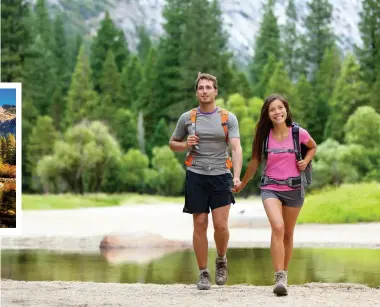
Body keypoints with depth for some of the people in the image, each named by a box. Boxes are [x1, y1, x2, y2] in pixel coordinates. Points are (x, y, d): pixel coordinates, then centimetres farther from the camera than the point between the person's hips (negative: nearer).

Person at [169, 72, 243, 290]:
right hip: (196, 176, 1)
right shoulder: (187, 118, 7)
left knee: (221, 224, -9)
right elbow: (173, 144, 18)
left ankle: (222, 260, 20)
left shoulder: (229, 118, 3)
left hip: (221, 176, -1)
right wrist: (186, 145, -5)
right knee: (200, 225, 1)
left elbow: (236, 148, -7)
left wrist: (237, 176, -22)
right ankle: (203, 273, 11)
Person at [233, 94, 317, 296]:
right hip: (270, 188, -1)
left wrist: (306, 161, -4)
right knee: (277, 227, -23)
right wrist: (242, 185, 22)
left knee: (287, 234, 11)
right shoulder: (264, 135, -2)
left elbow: (313, 147, 17)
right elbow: (255, 162, 12)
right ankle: (280, 278, -27)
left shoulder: (298, 133, -5)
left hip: (293, 189, 1)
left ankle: (284, 275, 30)